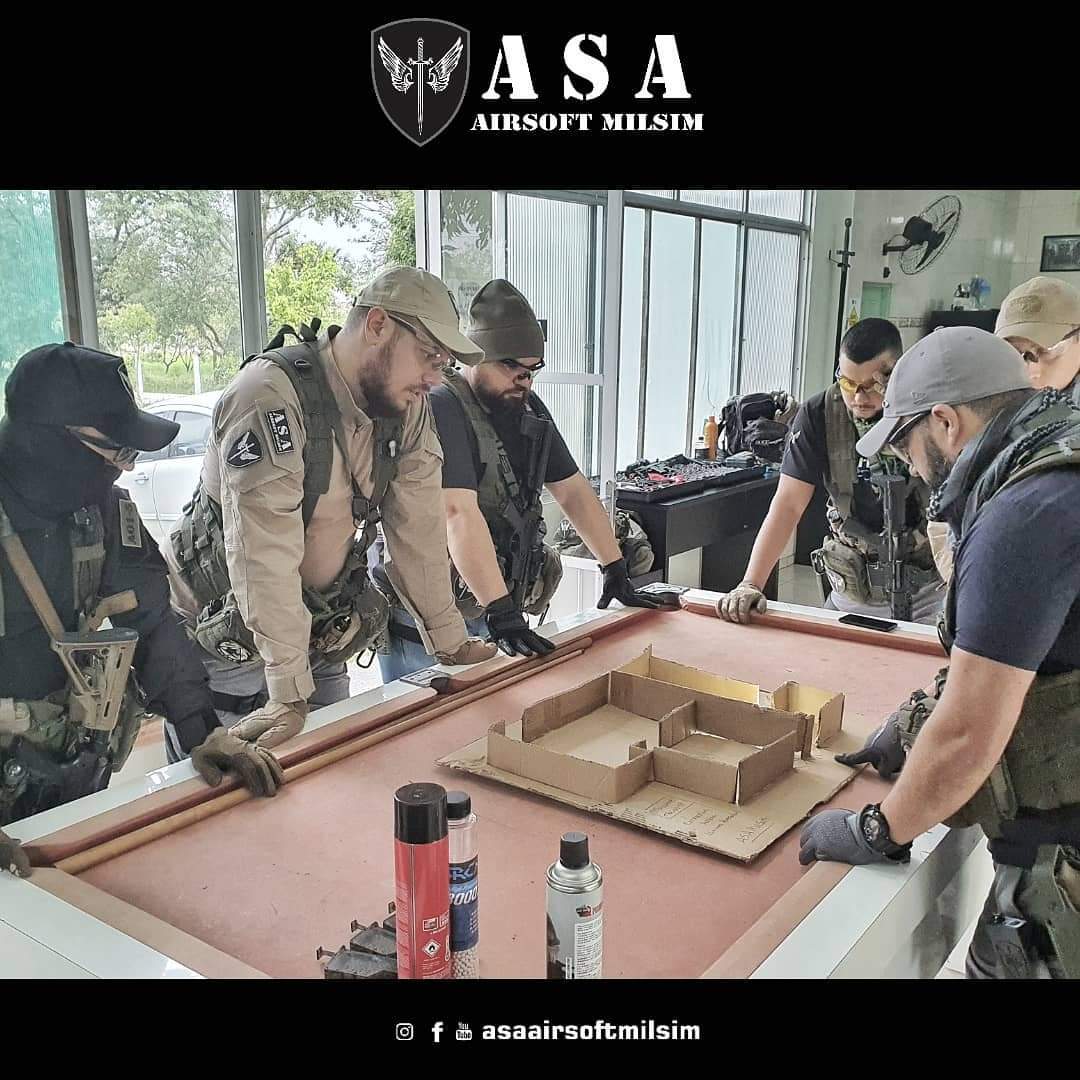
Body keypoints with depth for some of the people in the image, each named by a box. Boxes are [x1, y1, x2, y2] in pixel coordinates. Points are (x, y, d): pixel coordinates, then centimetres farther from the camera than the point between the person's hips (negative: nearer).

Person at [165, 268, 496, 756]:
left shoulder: (408, 408, -5)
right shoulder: (271, 396, -28)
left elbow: (418, 527, -1)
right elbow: (266, 553, -32)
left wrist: (451, 641, 0)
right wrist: (290, 694, -32)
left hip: (323, 636, 6)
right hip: (227, 638, -6)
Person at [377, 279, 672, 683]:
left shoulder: (528, 408, 8)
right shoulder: (442, 410, -19)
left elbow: (573, 491, 12)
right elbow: (458, 514, -30)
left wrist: (616, 572, 9)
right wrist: (501, 612, -35)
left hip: (488, 617, 7)